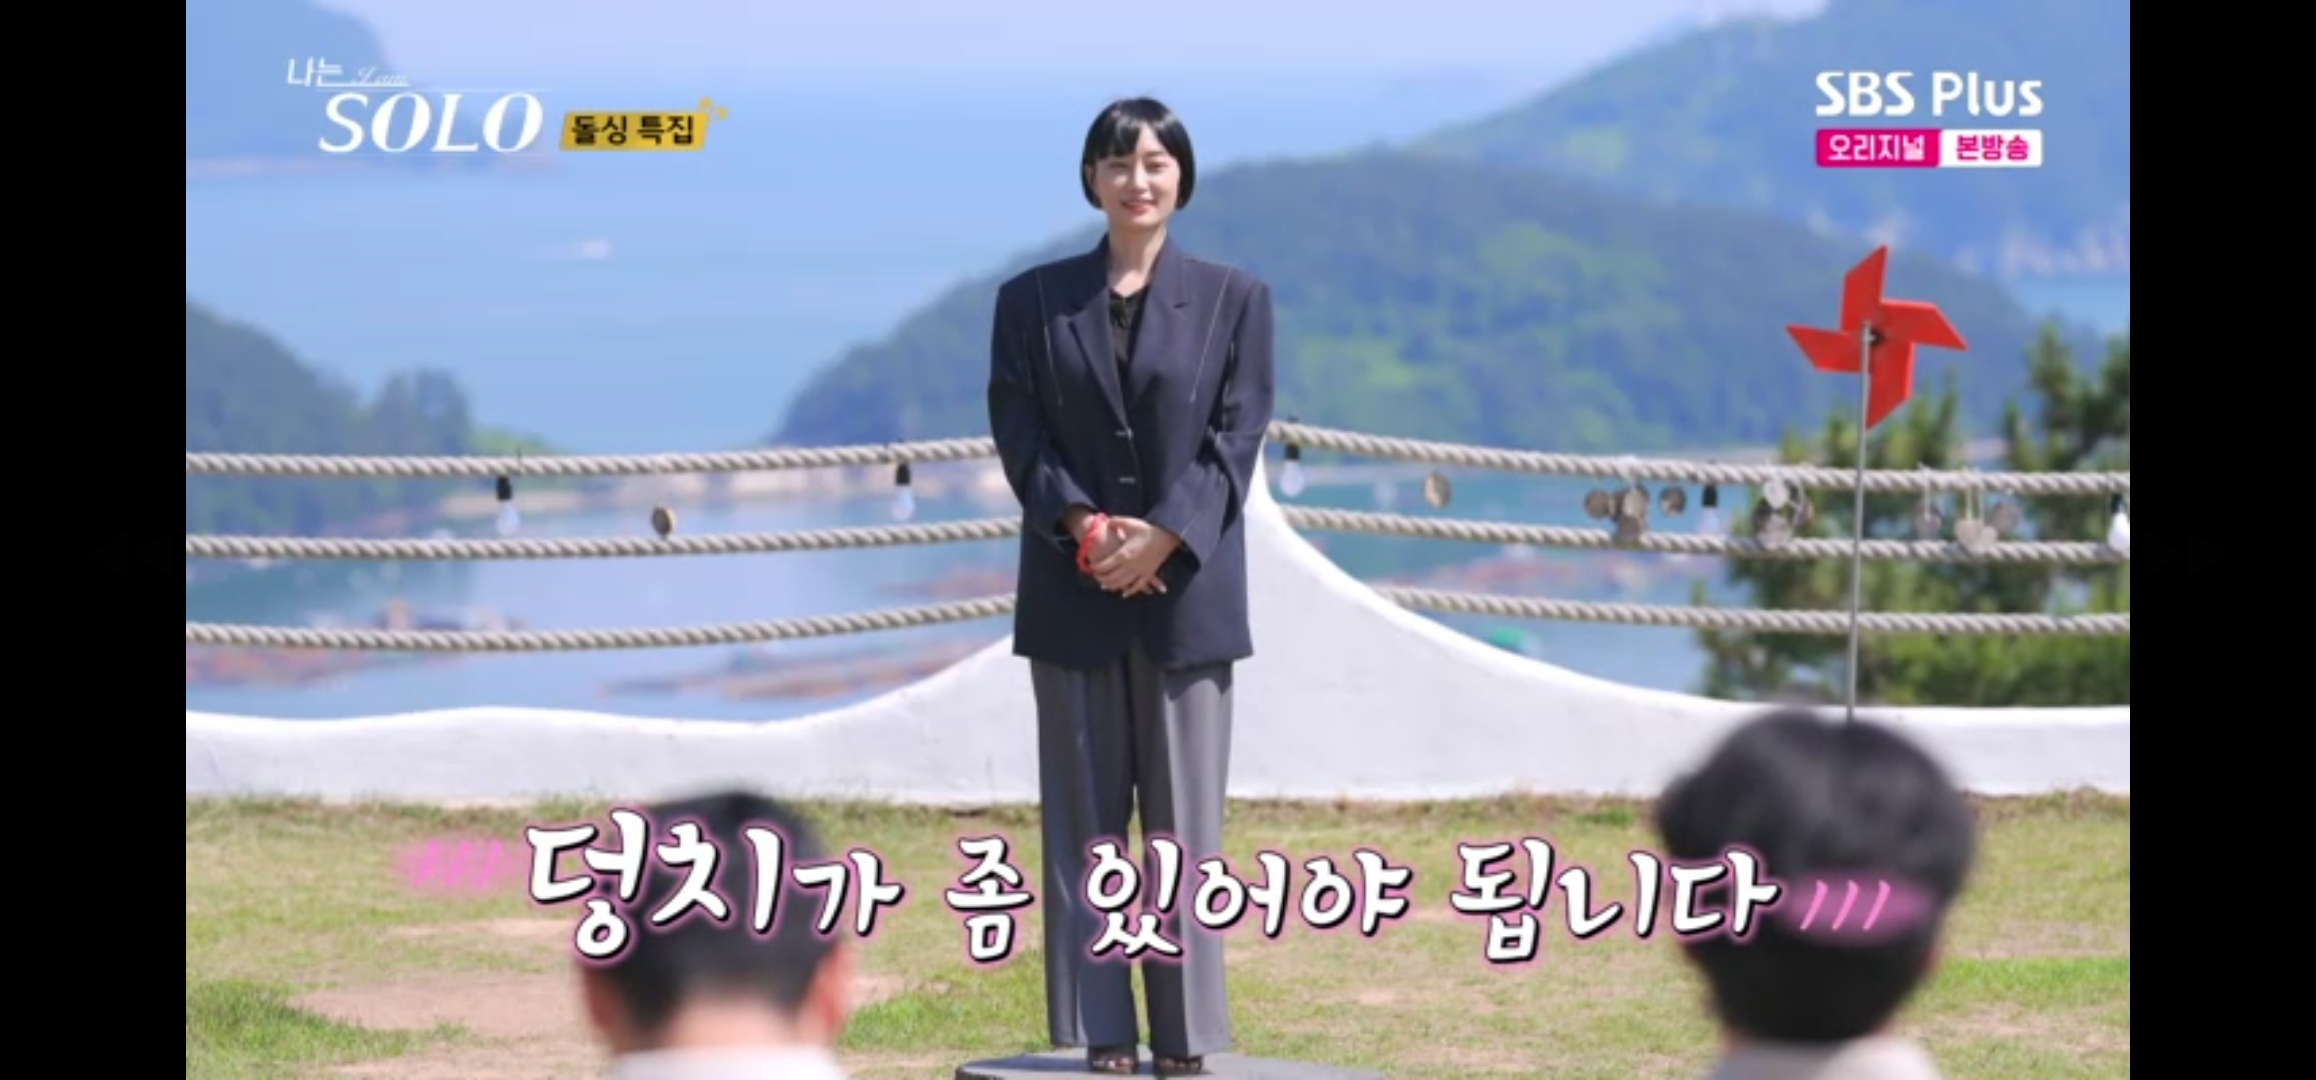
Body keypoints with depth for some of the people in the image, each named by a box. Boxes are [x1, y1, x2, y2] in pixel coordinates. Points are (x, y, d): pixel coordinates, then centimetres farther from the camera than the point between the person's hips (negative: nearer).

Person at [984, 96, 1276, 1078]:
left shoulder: (1233, 298, 6)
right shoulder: (1033, 300, 8)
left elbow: (1237, 435, -1)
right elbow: (1019, 433, 2)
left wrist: (1162, 538, -14)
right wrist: (1085, 527, -14)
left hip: (1187, 589, -1)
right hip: (1073, 594, 1)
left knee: (1184, 816, 0)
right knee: (1085, 817, 1)